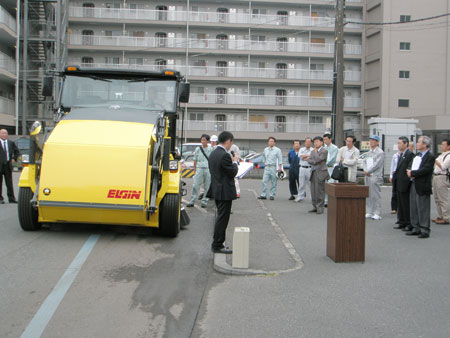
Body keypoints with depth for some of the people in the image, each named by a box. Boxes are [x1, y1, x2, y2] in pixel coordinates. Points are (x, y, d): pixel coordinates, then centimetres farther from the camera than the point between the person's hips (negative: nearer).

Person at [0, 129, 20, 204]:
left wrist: (14, 159, 9)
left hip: (8, 165, 2)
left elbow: (17, 152, 22)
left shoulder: (11, 143, 11)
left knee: (9, 183, 5)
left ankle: (11, 198, 10)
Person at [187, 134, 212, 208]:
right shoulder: (198, 149, 7)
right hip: (199, 169, 0)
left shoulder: (210, 149, 3)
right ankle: (192, 201, -1)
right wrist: (194, 170, 9)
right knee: (195, 185, -5)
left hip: (208, 169, 0)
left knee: (207, 187, 2)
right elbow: (195, 160, 12)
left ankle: (204, 202, 11)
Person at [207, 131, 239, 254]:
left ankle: (217, 243, 26)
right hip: (225, 192, -10)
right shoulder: (224, 155, -20)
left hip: (216, 191, 10)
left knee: (221, 217, 19)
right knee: (222, 218, -2)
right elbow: (233, 173, -17)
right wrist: (235, 162, 0)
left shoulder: (213, 154, 10)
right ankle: (217, 245, 4)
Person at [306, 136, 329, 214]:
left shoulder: (324, 151, -3)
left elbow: (318, 159, -15)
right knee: (313, 191, 6)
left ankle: (320, 208, -1)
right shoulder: (313, 151, 19)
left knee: (320, 191, -6)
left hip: (320, 173, -7)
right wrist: (316, 162, -9)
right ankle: (315, 207, 13)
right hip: (313, 172, 7)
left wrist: (315, 151, -3)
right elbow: (309, 160, 7)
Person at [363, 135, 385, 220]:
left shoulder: (380, 153, -7)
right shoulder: (369, 152, 18)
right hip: (367, 176, 8)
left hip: (375, 177, -8)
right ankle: (369, 212, 17)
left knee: (376, 195, -7)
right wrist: (365, 170, -4)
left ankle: (377, 214, -3)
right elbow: (364, 162, 15)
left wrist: (367, 171, -10)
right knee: (368, 195, 10)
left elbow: (376, 165, -14)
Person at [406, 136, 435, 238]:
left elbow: (425, 169, -21)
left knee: (423, 209, -4)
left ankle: (425, 230, 2)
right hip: (414, 185, 8)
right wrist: (409, 171, -4)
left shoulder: (430, 157, -11)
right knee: (414, 208, 13)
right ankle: (416, 228, 22)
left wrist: (412, 173, -15)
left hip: (422, 186, -8)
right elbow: (410, 166, 18)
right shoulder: (417, 155, 16)